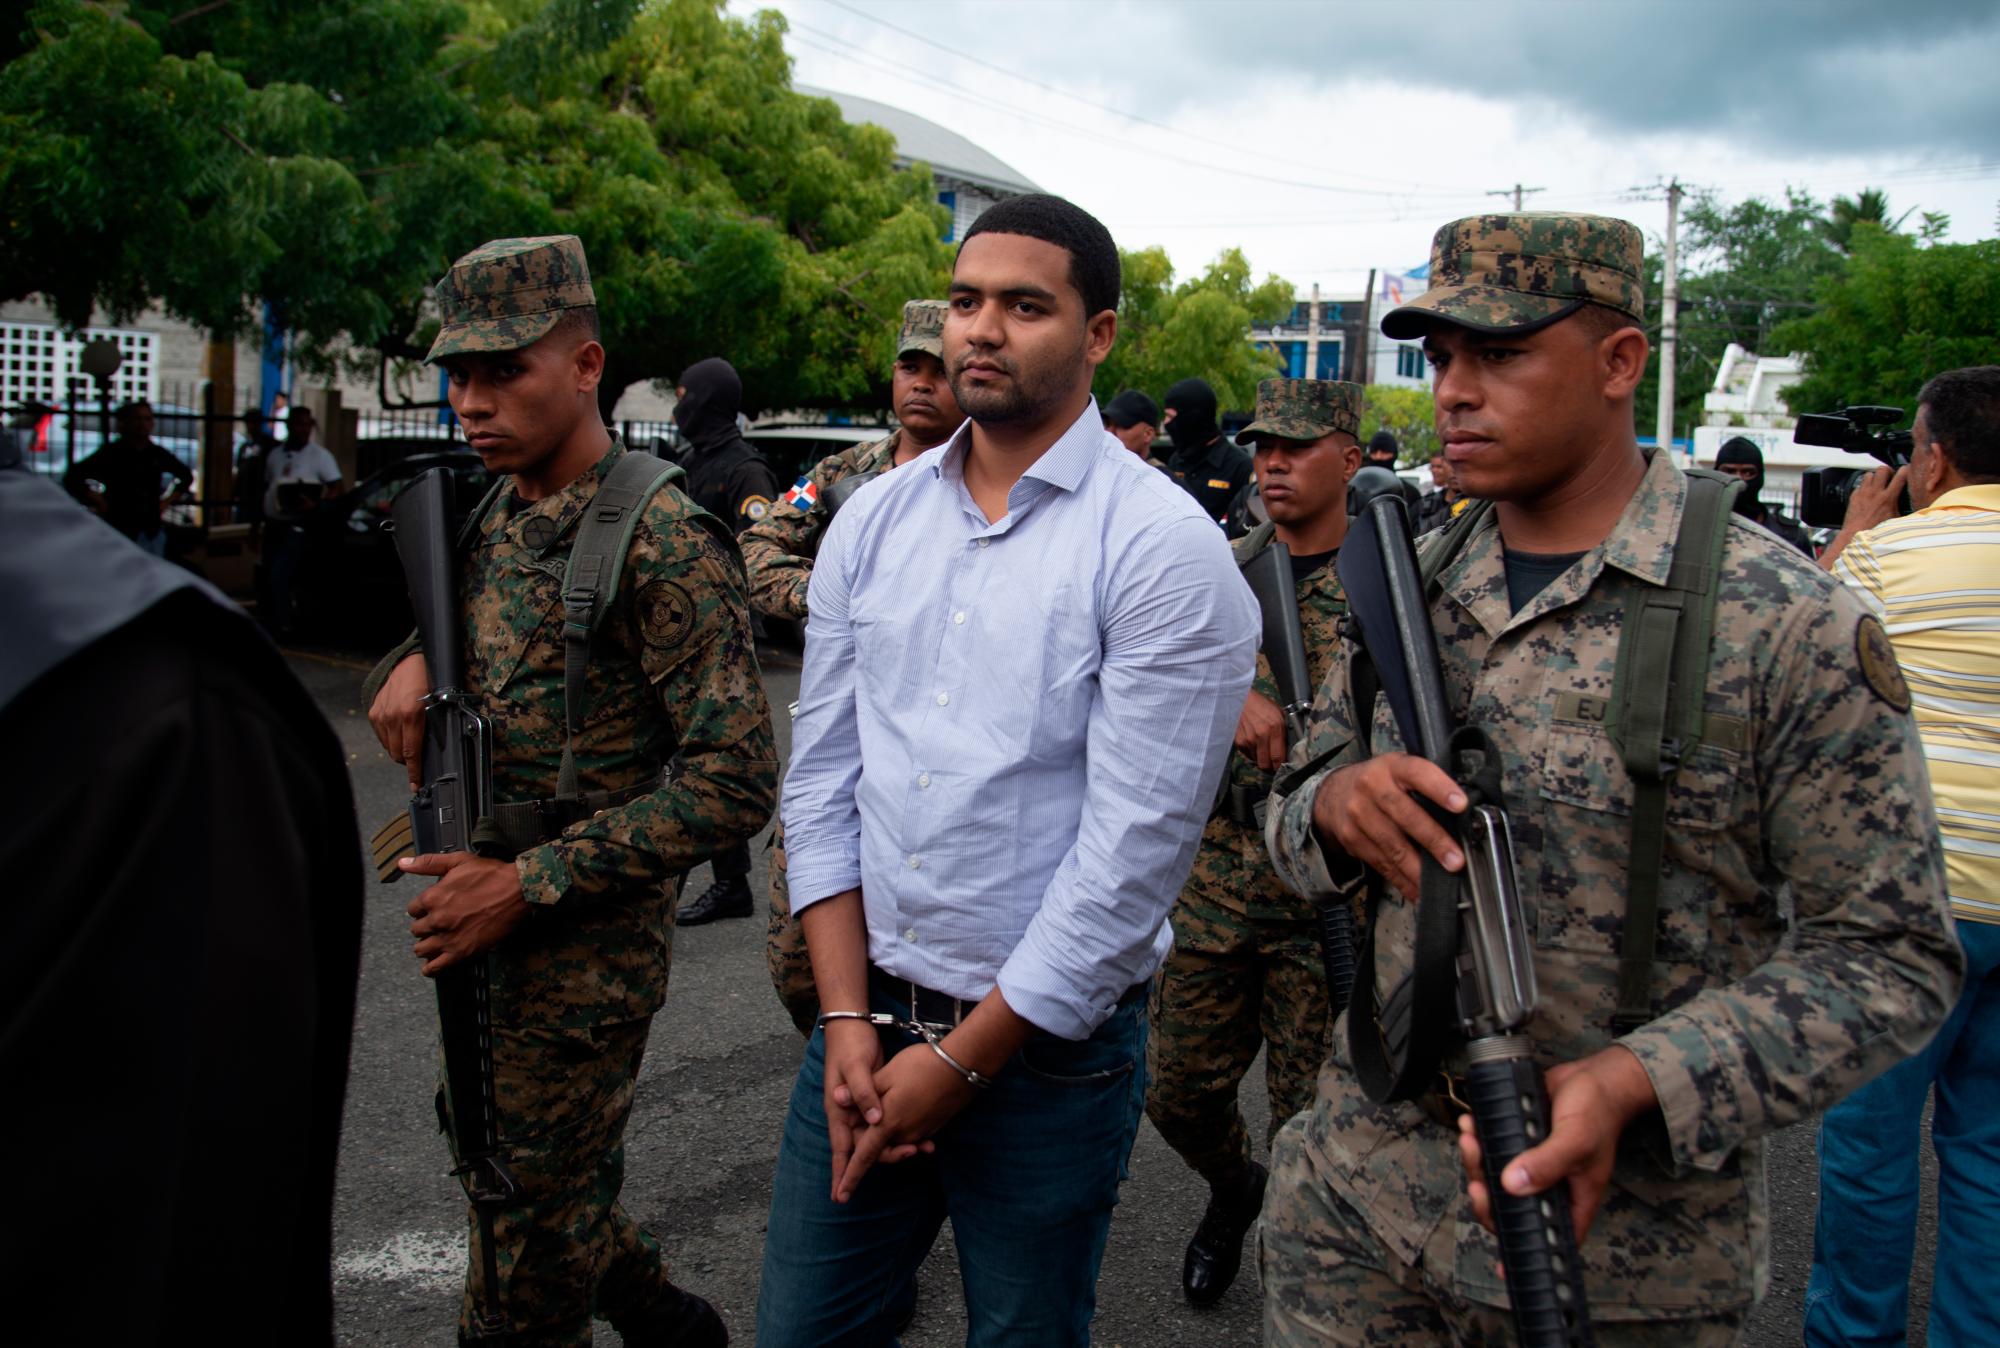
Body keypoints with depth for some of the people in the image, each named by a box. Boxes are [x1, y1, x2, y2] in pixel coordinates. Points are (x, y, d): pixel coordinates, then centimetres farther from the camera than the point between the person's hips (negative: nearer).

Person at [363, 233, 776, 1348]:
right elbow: (468, 641, 23)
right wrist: (410, 661, -3)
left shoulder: (663, 543, -19)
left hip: (586, 950, -8)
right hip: (481, 925, 8)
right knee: (484, 1151, 25)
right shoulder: (494, 518, 7)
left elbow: (735, 780, -21)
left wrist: (526, 884, -21)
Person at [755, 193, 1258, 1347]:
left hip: (1047, 1044, -4)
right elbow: (824, 778, 5)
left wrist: (961, 1058, -13)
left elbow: (1135, 850, -16)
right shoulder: (872, 522, 4)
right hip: (868, 1016, 4)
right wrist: (846, 1016, -3)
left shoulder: (1164, 549, -13)